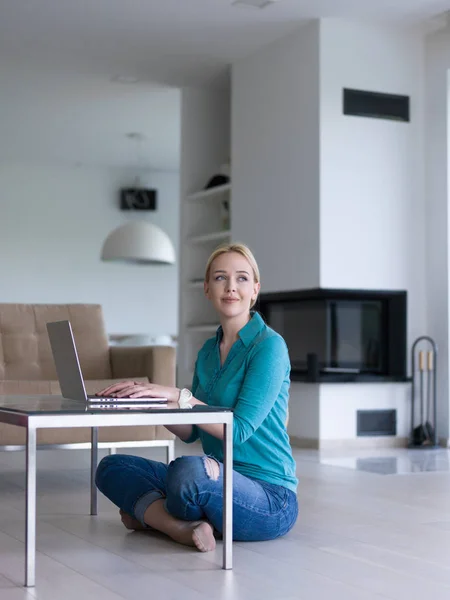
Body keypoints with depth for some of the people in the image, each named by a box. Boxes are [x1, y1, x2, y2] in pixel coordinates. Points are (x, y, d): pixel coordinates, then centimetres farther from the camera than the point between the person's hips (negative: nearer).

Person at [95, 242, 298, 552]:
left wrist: (179, 396, -23)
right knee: (112, 467, -1)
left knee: (190, 469, -37)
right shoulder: (209, 350, 12)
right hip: (221, 482, 8)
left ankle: (148, 511, -6)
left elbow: (239, 430, -19)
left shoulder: (269, 345, -11)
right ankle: (184, 527, -16)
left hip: (269, 499, -8)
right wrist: (146, 399, -4)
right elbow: (191, 432, 11)